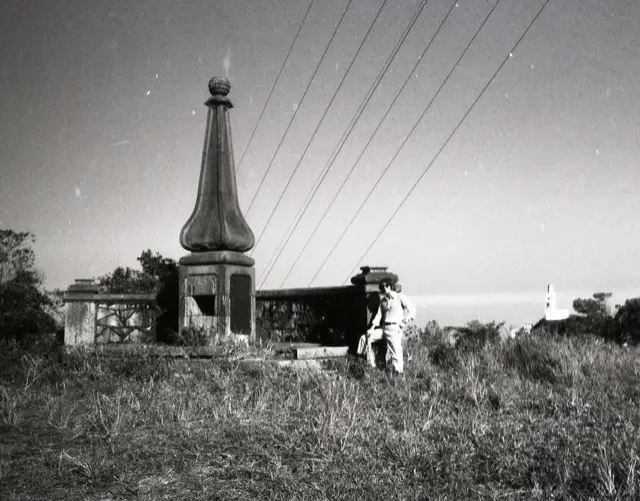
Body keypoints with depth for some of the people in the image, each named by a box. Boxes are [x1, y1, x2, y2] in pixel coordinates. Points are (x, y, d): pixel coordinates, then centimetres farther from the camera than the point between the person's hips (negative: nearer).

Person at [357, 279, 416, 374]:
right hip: (383, 328, 7)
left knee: (396, 354, -12)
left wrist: (404, 322, -7)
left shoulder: (399, 297, -2)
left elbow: (412, 309, -5)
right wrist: (372, 328, 2)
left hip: (394, 328, -7)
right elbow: (379, 315, 13)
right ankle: (371, 366, 6)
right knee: (365, 338, 1)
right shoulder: (383, 300, 16)